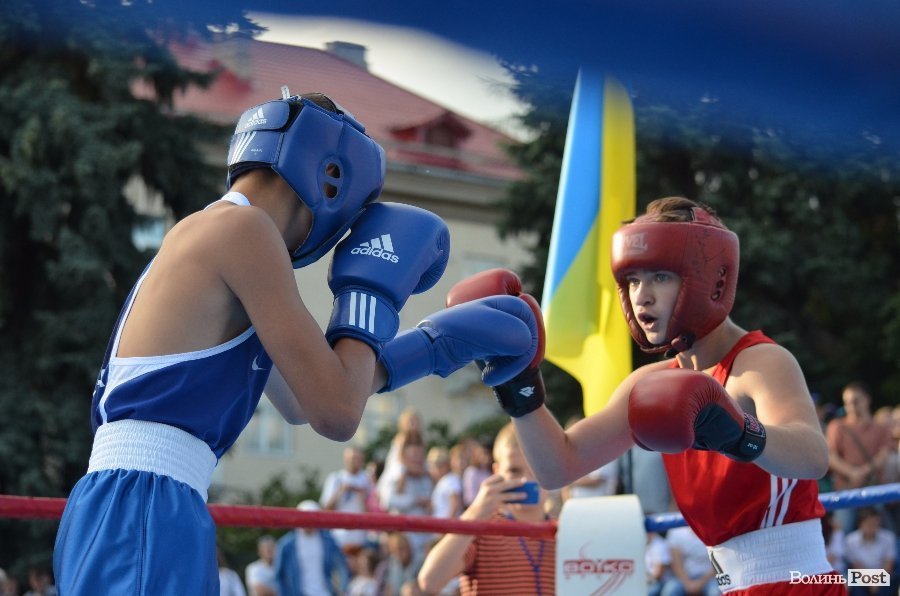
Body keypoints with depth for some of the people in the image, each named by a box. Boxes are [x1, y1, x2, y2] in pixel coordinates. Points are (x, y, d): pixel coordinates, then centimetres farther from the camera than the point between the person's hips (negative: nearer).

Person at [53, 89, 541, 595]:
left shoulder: (208, 238, 23)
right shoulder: (240, 226, -7)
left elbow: (300, 398, 34)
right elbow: (336, 413, -11)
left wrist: (436, 345, 35)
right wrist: (372, 286, 4)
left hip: (152, 515, 10)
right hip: (139, 515, -10)